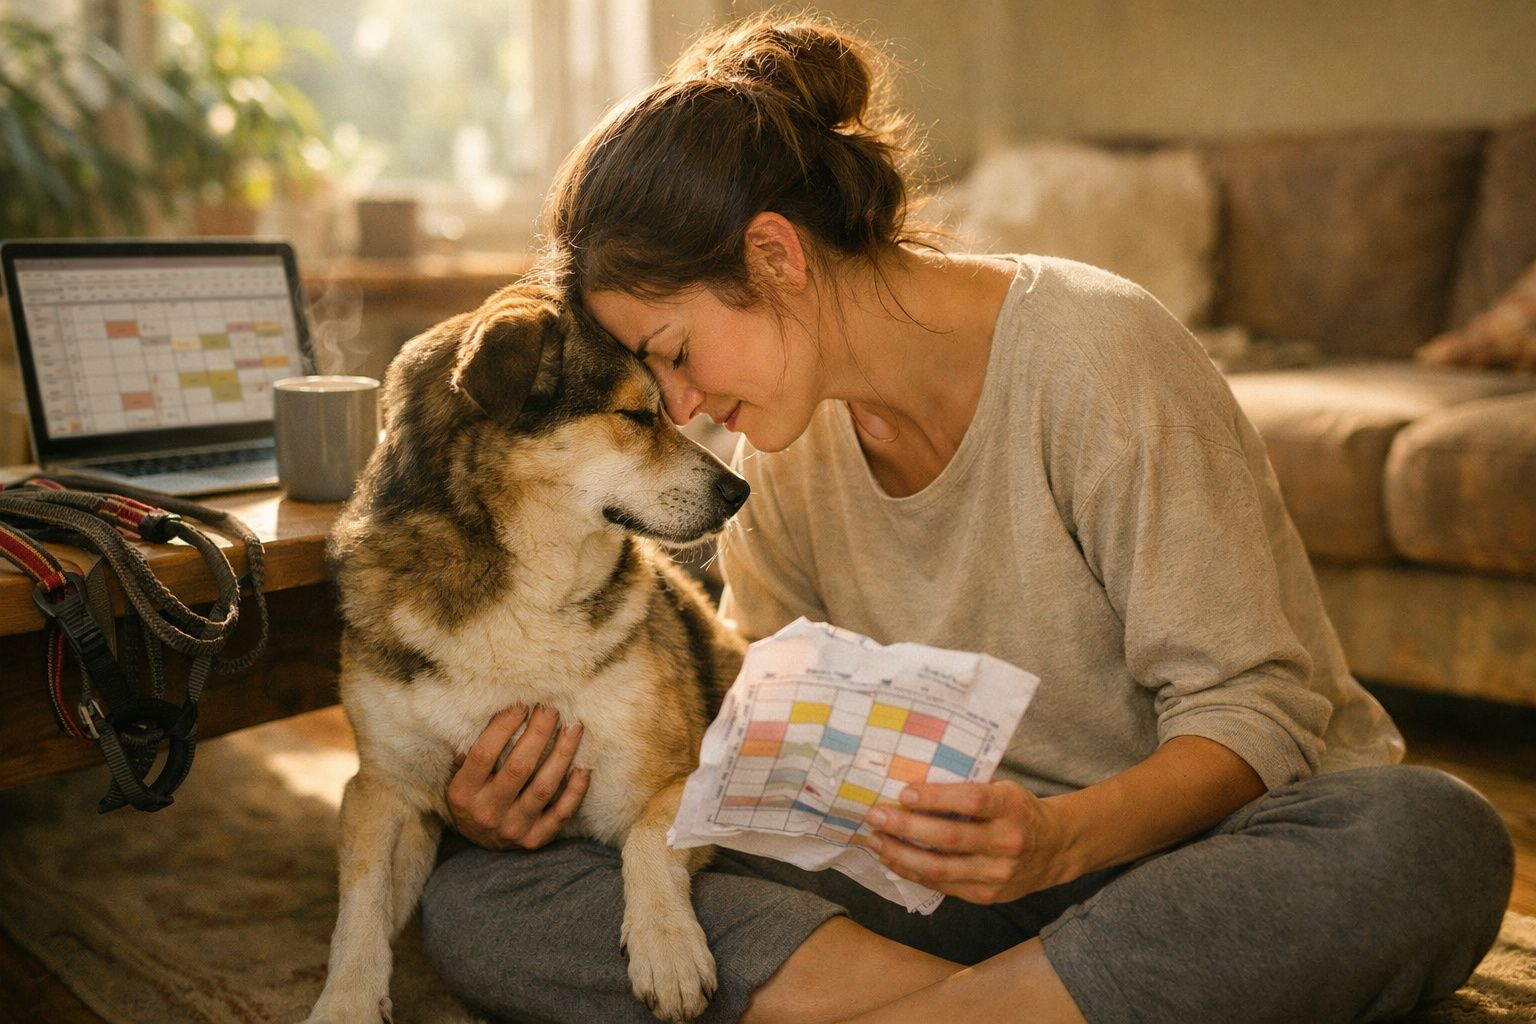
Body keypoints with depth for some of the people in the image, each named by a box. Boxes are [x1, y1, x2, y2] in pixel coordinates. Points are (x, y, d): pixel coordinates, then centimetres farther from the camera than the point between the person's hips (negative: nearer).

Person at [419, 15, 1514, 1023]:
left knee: (1432, 836, -39)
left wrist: (1058, 838, -34)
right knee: (477, 899, -12)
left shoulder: (1092, 352, -15)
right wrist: (577, 786, -9)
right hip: (957, 878, 4)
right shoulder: (792, 437, 4)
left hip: (1178, 848, -3)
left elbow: (1256, 711, -16)